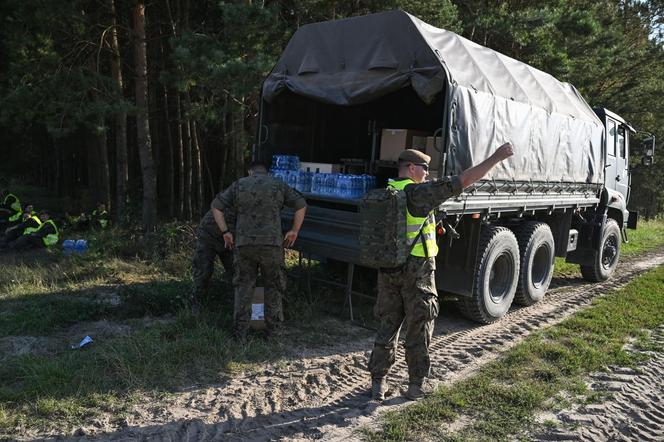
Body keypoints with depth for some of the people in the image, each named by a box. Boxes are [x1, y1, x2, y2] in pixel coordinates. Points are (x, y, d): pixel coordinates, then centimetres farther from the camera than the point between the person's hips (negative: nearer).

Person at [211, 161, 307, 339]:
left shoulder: (239, 185, 11)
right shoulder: (278, 185, 9)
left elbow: (216, 206, 6)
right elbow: (301, 204, 5)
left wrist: (225, 232, 9)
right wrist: (294, 231, 10)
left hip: (244, 243, 1)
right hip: (271, 243, -1)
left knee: (243, 285, 12)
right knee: (273, 284, 13)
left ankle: (240, 330, 12)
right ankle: (273, 326, 19)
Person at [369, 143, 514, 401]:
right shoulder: (419, 193, -14)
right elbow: (464, 180, -16)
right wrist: (496, 157, -10)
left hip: (387, 269, 6)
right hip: (417, 271, -6)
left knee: (387, 325, 14)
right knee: (418, 329, 9)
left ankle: (378, 383, 19)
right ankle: (415, 385, 21)